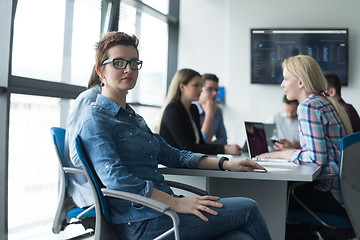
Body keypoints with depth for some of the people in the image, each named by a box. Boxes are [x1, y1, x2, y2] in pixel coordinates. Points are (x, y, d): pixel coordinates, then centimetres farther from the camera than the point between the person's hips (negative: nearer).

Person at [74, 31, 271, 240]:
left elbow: (173, 155, 24)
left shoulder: (133, 118, 21)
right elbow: (115, 178, -20)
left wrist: (225, 164, 14)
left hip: (163, 209, 8)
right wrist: (177, 203, -22)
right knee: (247, 208, -9)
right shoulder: (95, 119, -7)